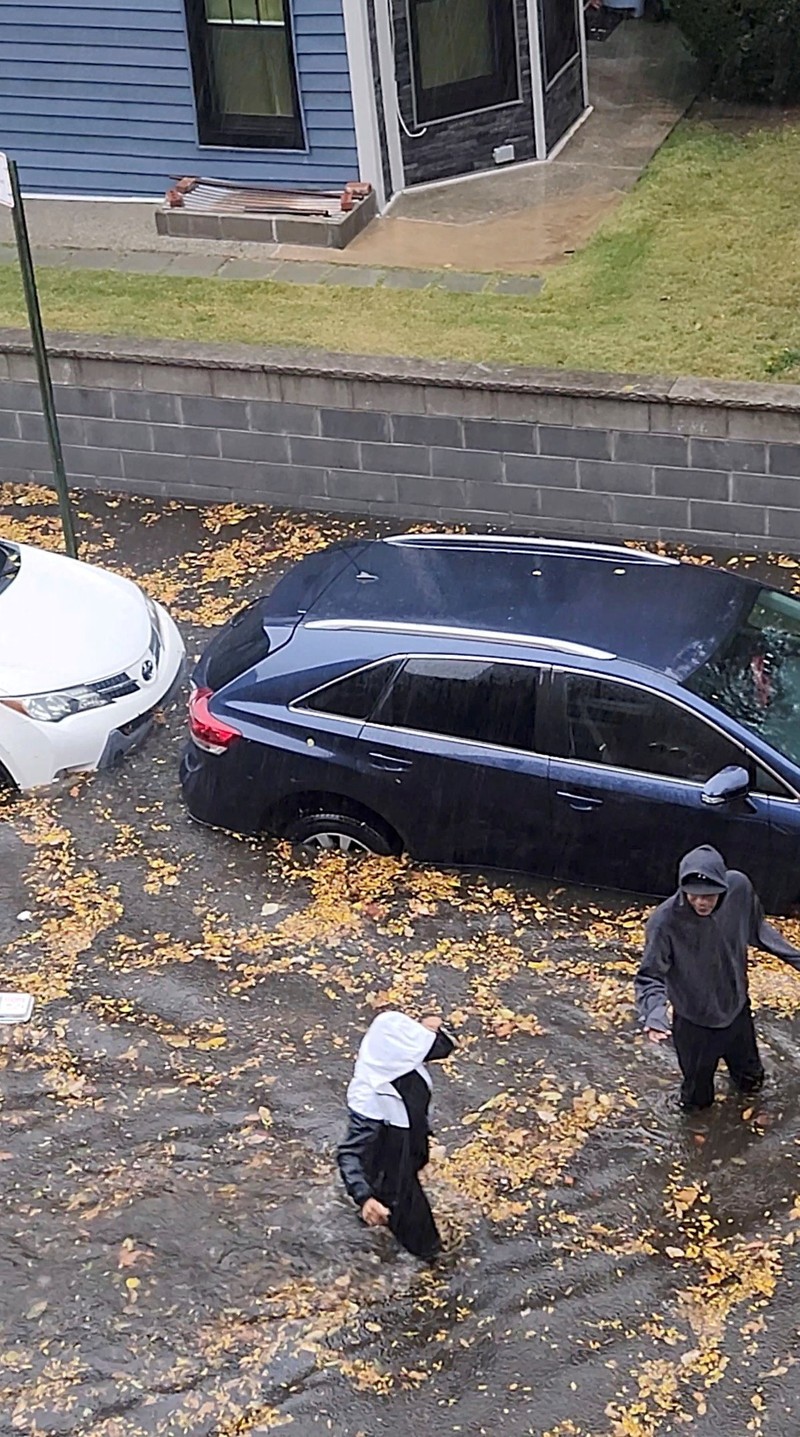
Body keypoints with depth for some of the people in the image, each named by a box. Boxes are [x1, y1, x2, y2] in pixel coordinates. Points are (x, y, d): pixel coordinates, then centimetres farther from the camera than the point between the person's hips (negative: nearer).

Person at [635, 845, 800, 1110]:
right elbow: (650, 977, -26)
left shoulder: (739, 887, -25)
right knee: (697, 1092, 20)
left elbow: (757, 928, -4)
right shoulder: (665, 922, -36)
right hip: (694, 1023, -4)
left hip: (737, 1009, 4)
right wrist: (654, 1013, -43)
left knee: (751, 1077, 31)